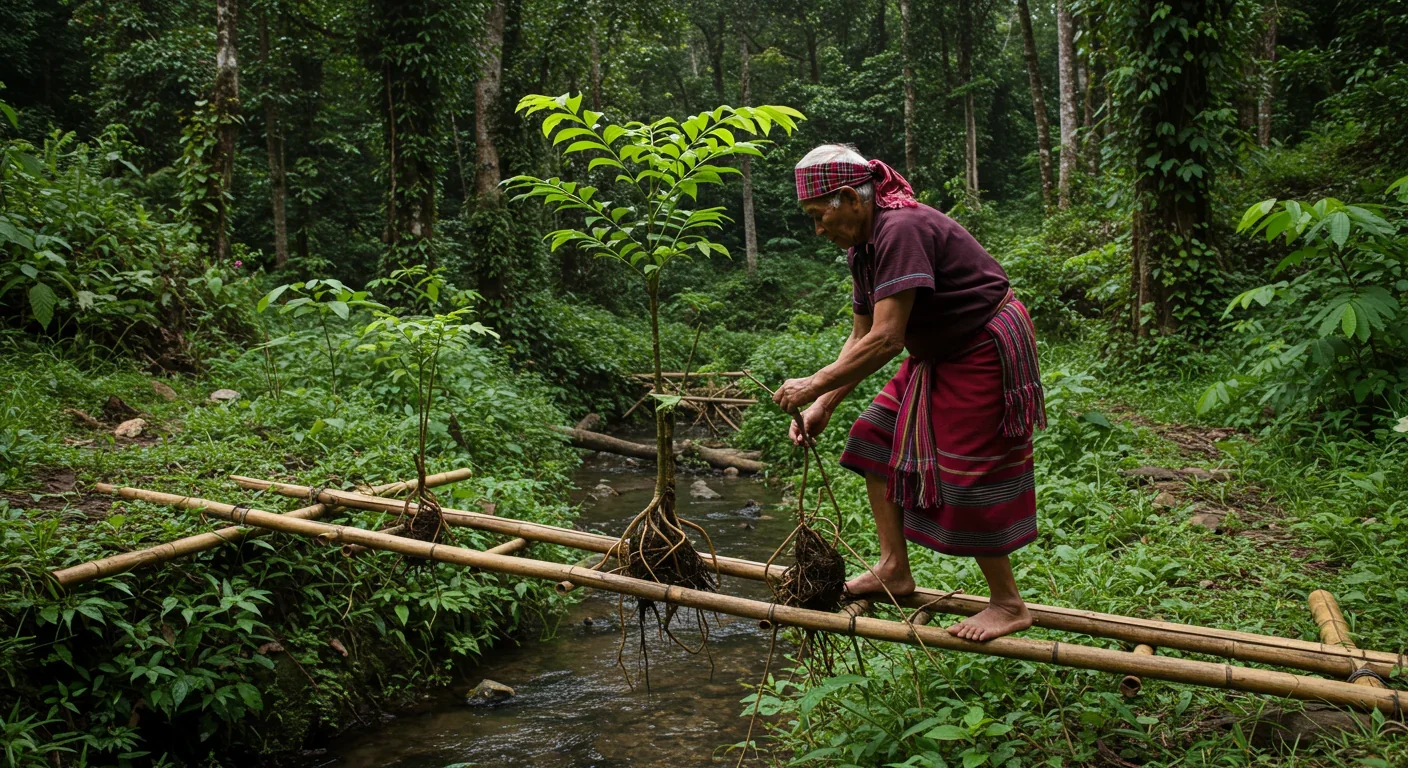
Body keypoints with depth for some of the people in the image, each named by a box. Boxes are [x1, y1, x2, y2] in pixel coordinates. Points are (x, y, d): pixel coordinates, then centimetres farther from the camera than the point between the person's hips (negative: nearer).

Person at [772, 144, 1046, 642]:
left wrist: (815, 385, -24)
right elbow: (862, 337, 9)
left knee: (968, 478, -6)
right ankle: (894, 570, 19)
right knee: (877, 443, 9)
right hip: (942, 355, 10)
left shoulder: (901, 230, -27)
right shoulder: (863, 245, 4)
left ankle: (1009, 605, 11)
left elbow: (885, 341, -32)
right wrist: (823, 405, 1)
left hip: (986, 354, -10)